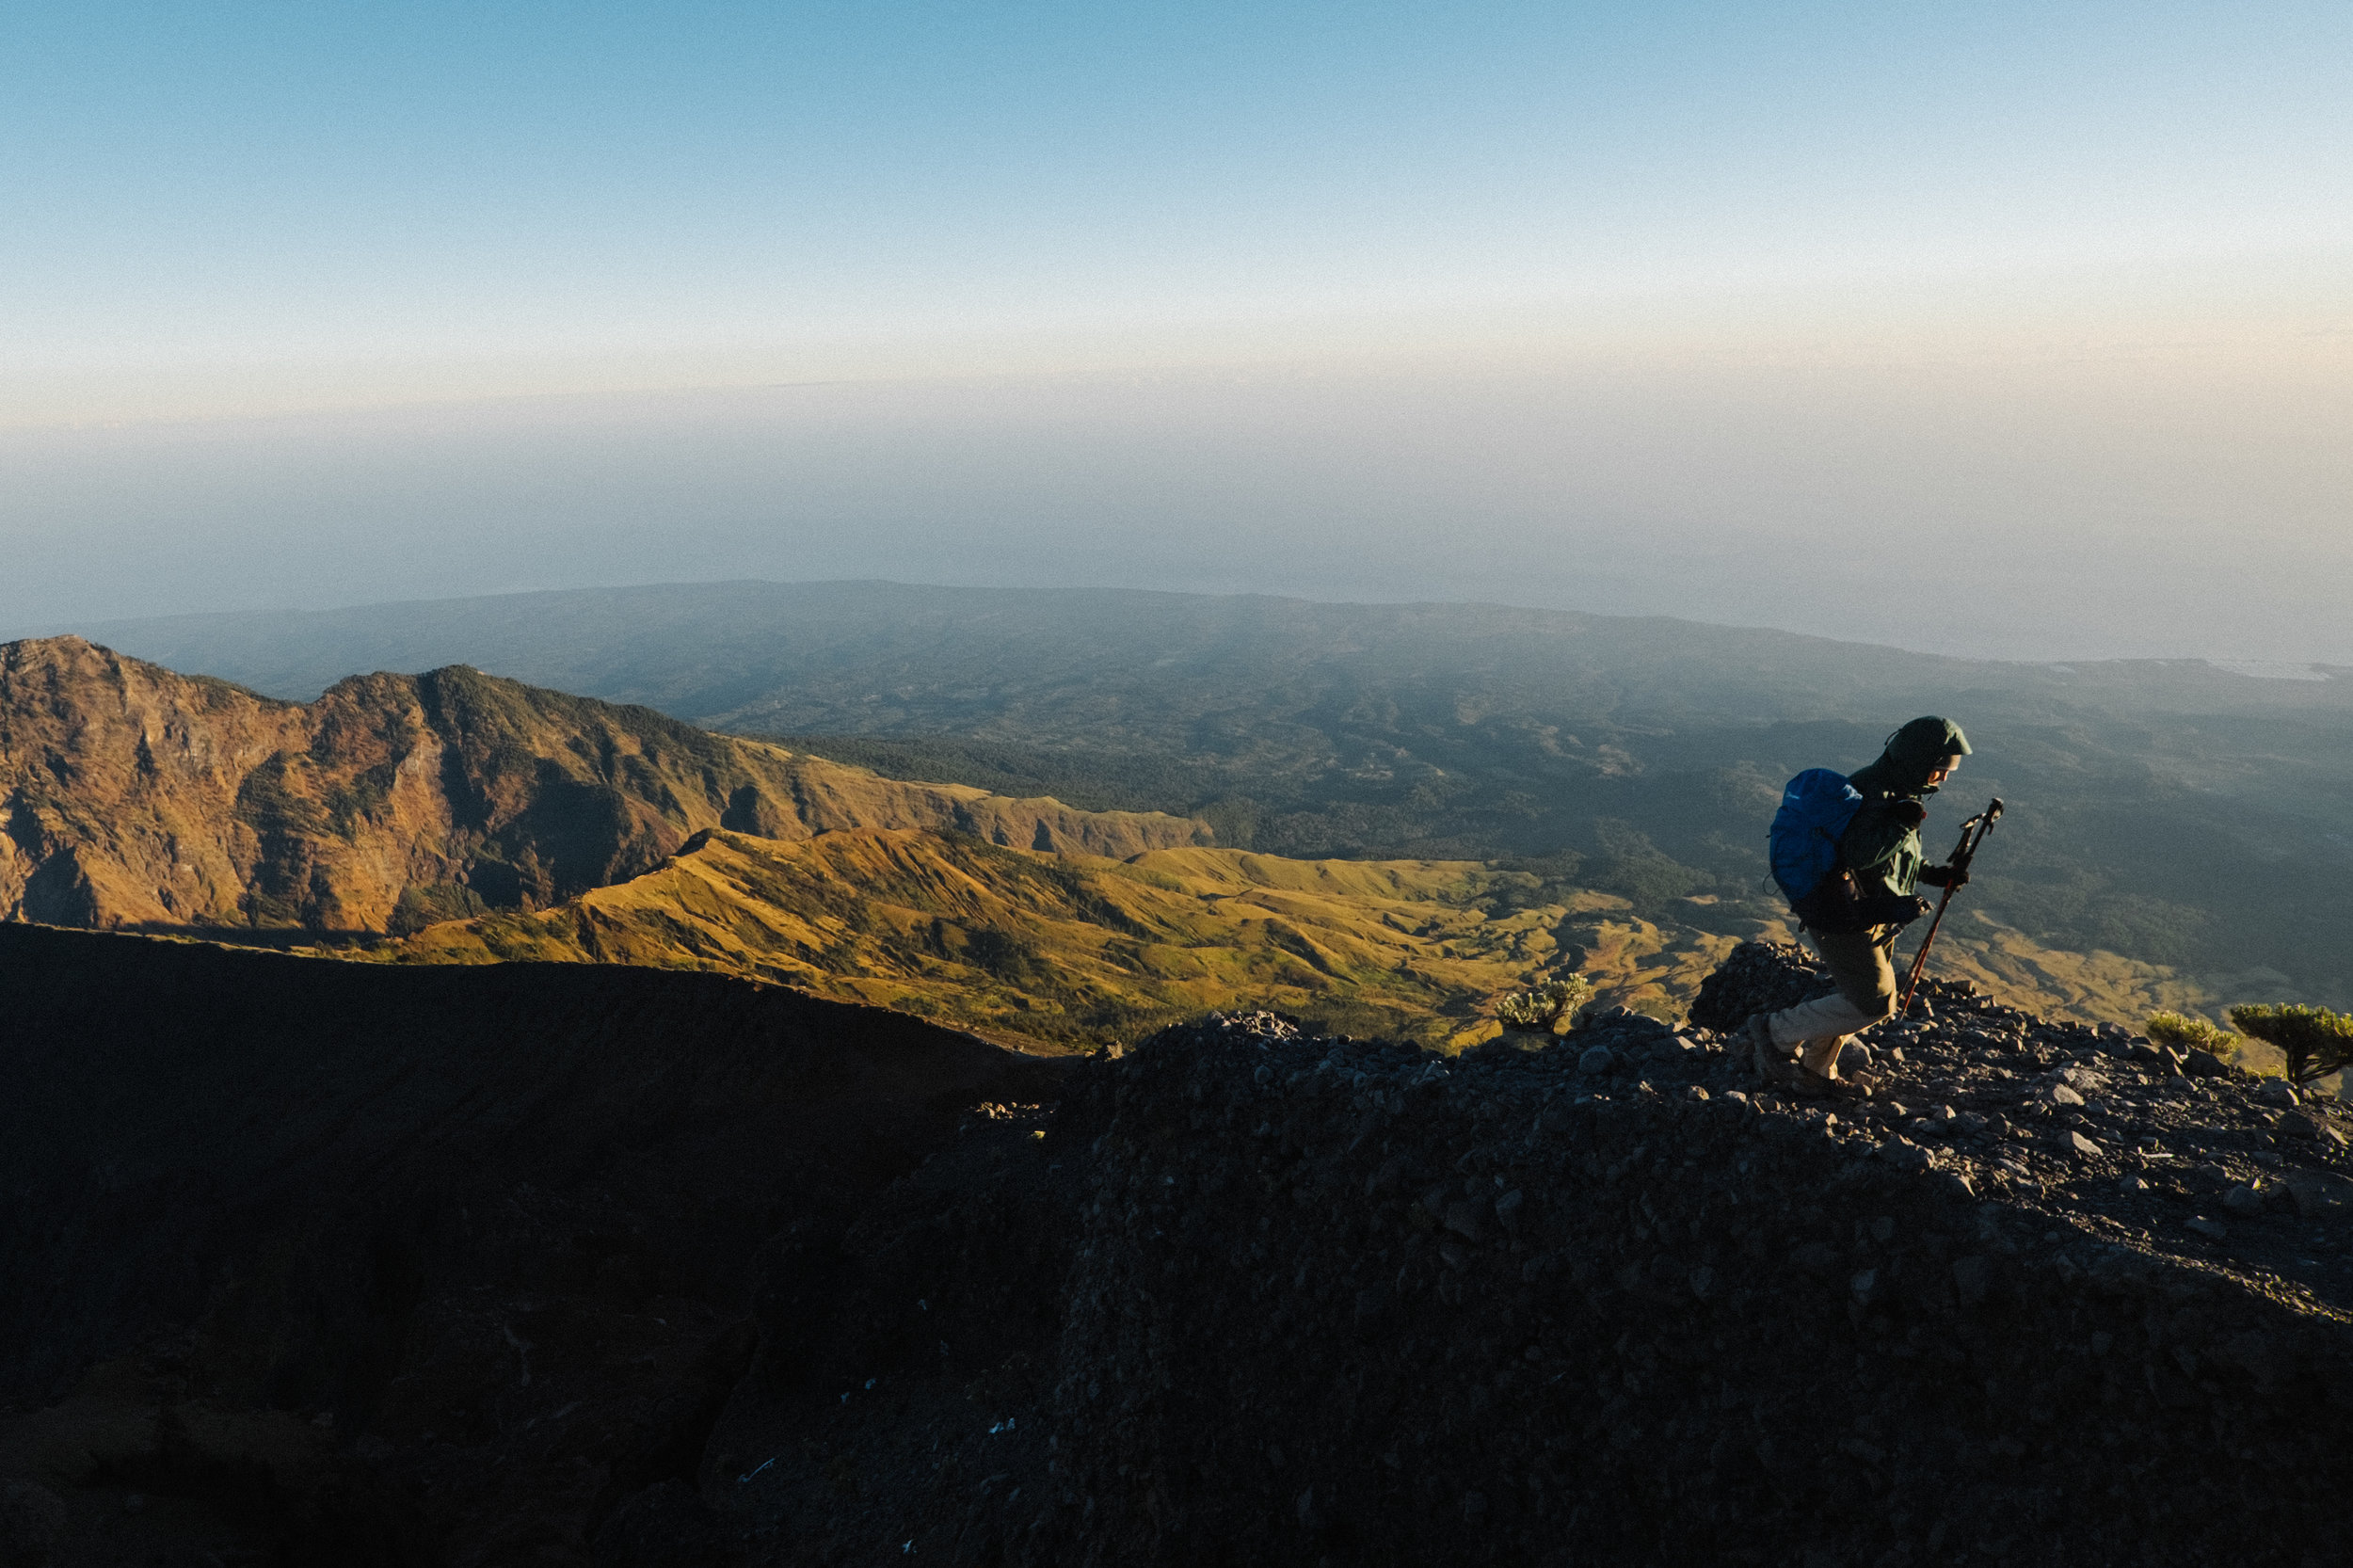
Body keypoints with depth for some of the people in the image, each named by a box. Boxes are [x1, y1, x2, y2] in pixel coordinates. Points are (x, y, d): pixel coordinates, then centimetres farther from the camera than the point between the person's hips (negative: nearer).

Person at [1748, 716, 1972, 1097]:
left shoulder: (1896, 793, 10)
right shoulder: (1874, 795, -23)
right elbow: (1859, 854, -37)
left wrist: (1933, 873, 10)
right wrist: (1907, 823, -30)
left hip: (1868, 916, 11)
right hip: (1842, 919, -11)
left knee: (1863, 999, 18)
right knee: (1874, 1003, -4)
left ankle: (1812, 1072, 31)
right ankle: (1775, 1031, 6)